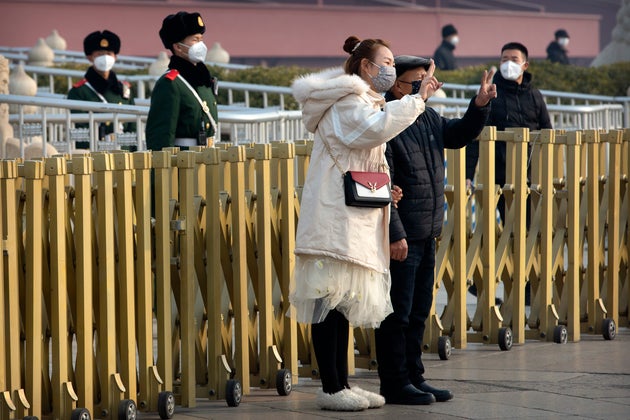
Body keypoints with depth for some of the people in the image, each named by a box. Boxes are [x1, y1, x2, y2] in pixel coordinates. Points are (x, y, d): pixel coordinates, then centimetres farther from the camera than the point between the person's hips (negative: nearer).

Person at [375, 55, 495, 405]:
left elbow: (460, 134, 27)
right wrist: (395, 234, -22)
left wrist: (480, 105, 8)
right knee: (397, 313, -2)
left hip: (427, 234, 9)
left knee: (419, 311, 15)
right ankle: (395, 384, 5)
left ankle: (414, 377, 23)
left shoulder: (429, 119, 11)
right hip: (401, 237, -9)